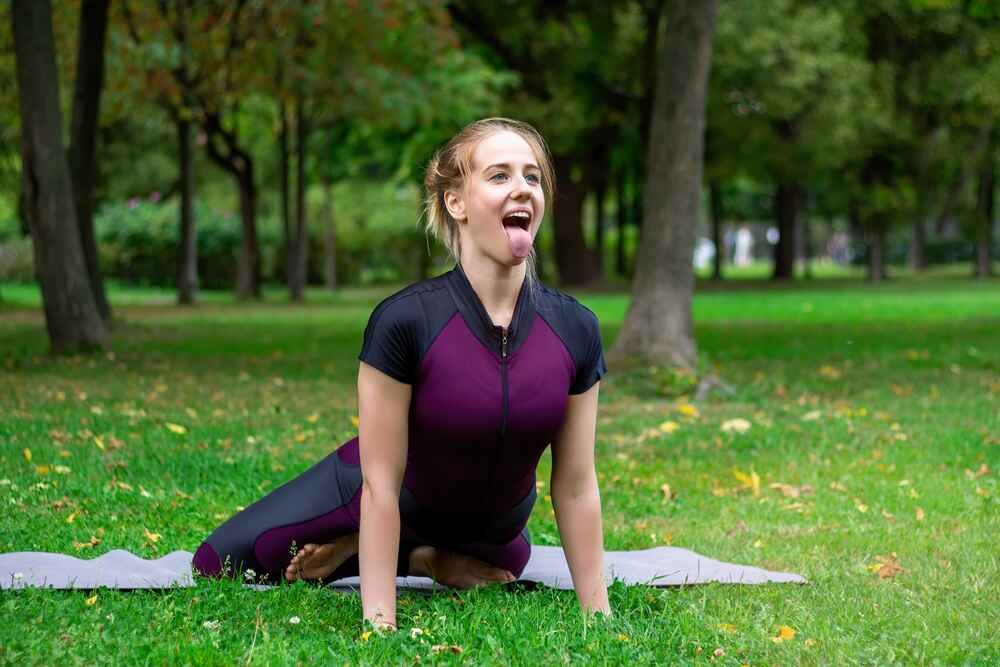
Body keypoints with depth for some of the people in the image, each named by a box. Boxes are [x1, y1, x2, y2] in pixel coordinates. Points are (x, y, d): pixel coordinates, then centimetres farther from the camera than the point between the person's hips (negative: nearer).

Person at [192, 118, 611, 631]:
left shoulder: (575, 330, -24)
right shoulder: (403, 321, -34)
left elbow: (576, 486, -15)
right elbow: (381, 482, -29)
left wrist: (597, 613, -13)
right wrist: (379, 622, -30)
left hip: (492, 521, 4)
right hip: (387, 504, -3)